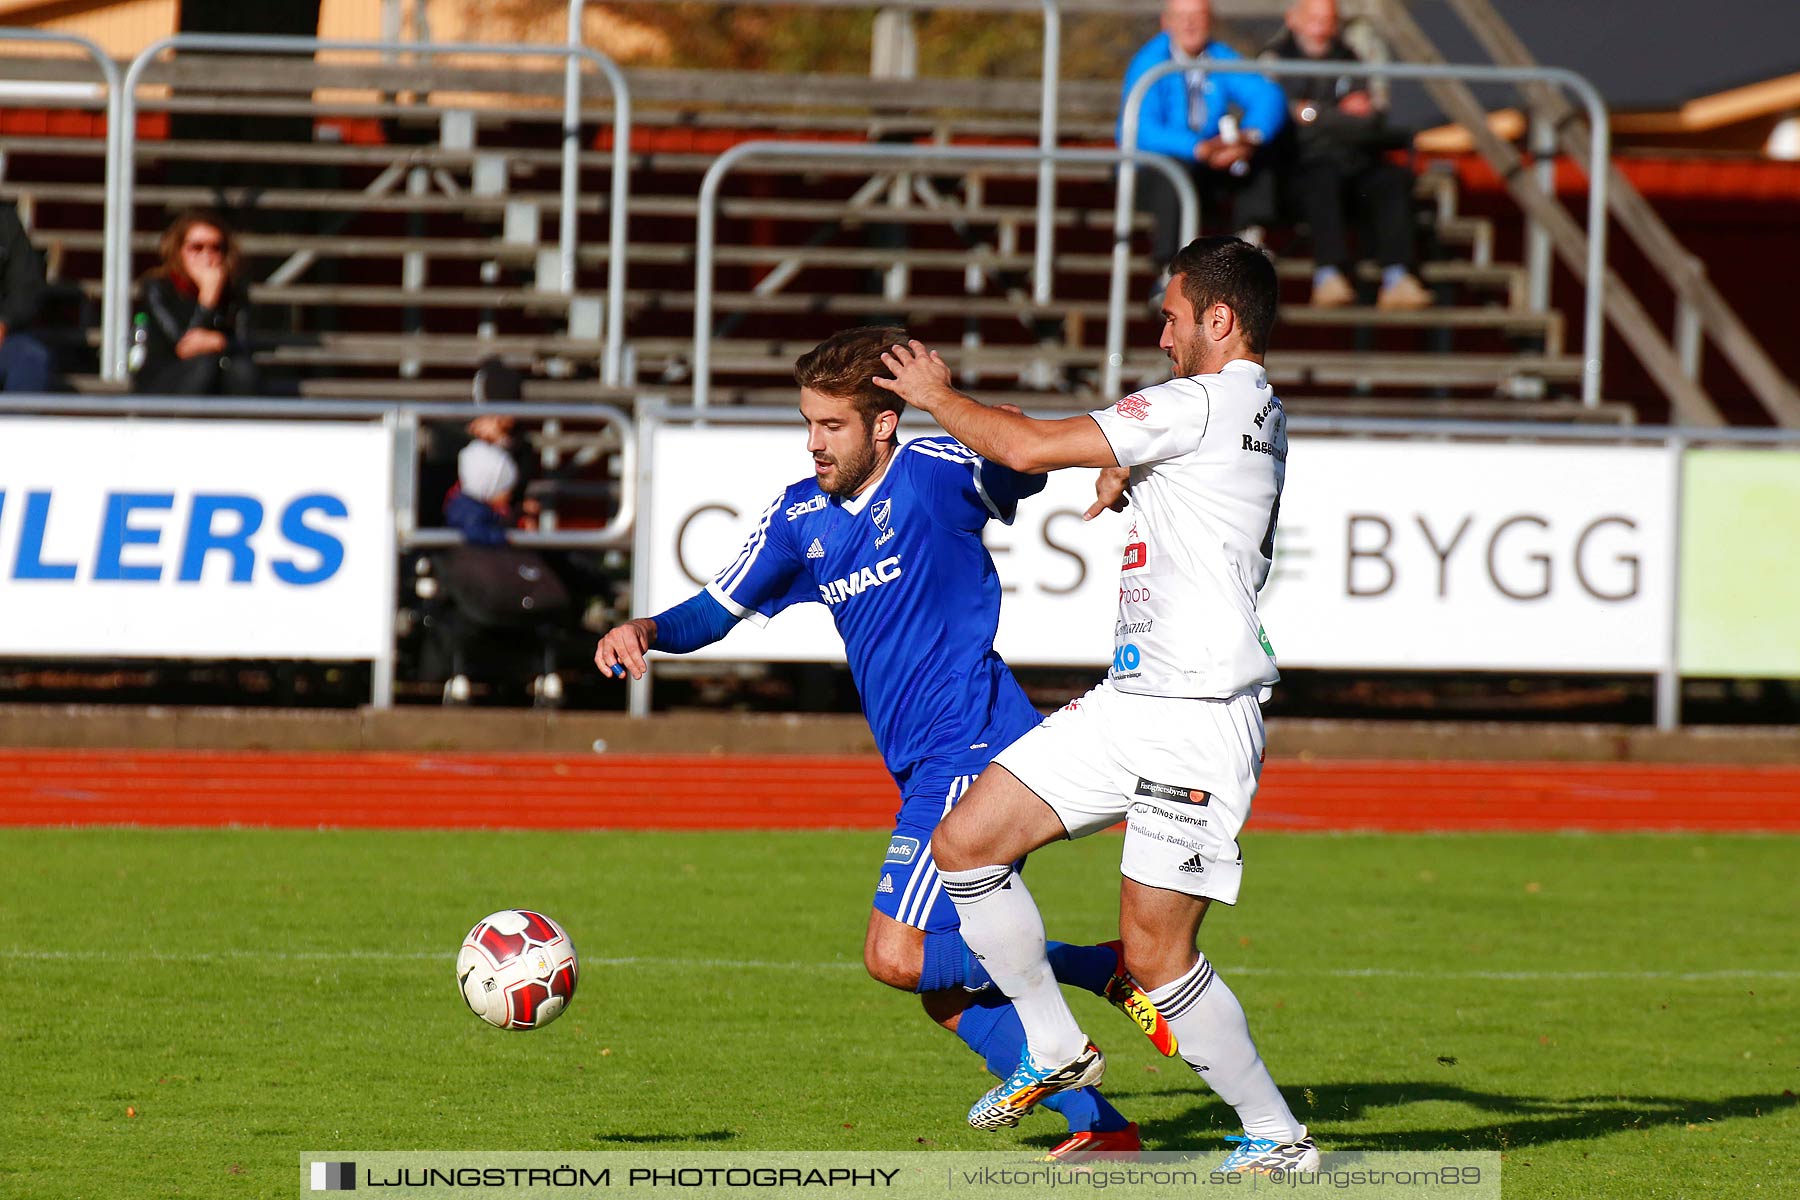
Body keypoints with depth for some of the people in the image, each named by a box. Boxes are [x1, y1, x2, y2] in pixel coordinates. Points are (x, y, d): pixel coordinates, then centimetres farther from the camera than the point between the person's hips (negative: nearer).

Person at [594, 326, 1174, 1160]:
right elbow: (717, 610, 15)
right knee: (946, 990, 7)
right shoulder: (800, 517, 12)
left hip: (974, 748, -9)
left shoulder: (933, 473, -8)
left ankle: (1109, 969, -6)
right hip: (928, 770, 9)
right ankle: (1099, 1127, 13)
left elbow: (1025, 471, -18)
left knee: (898, 957, -16)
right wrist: (647, 632, -4)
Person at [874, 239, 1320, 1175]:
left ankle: (1276, 1135, 7)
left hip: (1196, 721, -10)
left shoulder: (1202, 404, -14)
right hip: (1126, 705, 10)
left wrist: (937, 396, 1)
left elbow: (1027, 448, -13)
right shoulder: (1257, 413, 16)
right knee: (963, 843, 4)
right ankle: (1056, 1050, 15)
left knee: (1154, 956, -8)